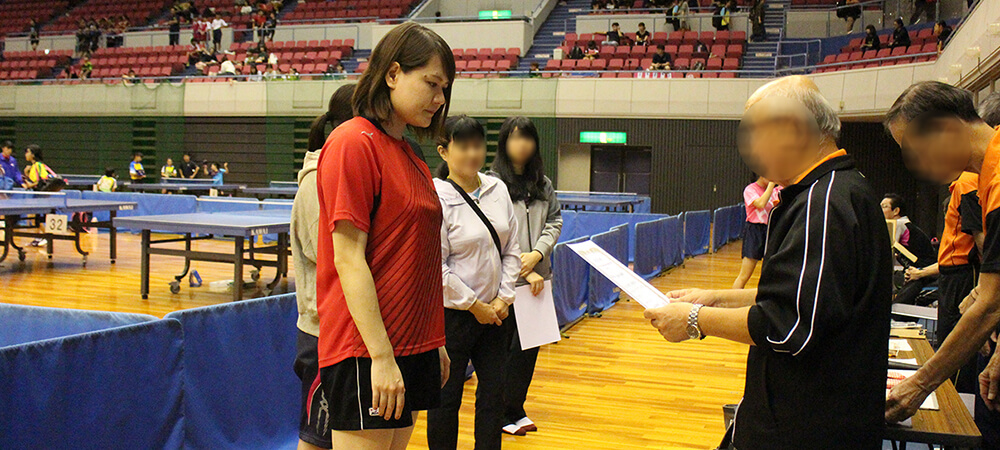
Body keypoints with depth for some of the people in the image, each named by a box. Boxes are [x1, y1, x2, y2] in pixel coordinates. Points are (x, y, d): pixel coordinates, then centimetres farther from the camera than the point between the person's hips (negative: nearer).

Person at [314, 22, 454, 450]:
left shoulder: (410, 155, 14)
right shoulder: (354, 143, -11)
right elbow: (348, 260, -17)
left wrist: (433, 343, 20)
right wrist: (382, 356, -20)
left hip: (409, 347, 9)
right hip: (366, 353, -8)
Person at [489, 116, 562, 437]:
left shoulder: (543, 184, 10)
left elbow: (554, 222, 8)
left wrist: (537, 254, -9)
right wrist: (522, 268, -15)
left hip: (536, 277, 5)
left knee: (531, 344, 9)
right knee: (502, 346, 3)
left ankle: (515, 408, 23)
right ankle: (503, 413, 15)